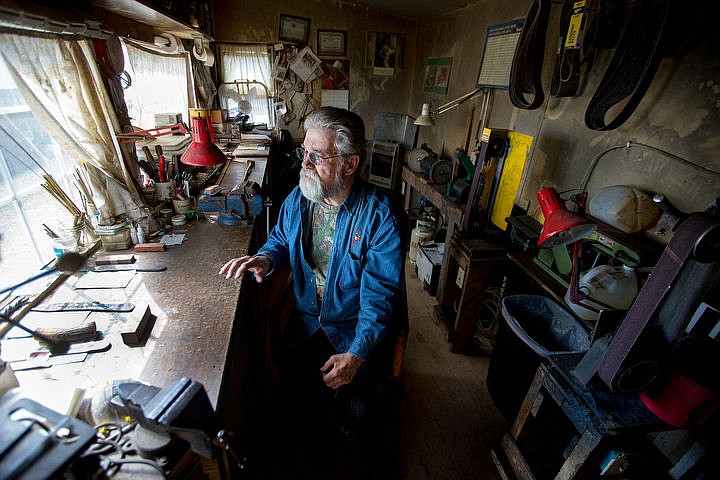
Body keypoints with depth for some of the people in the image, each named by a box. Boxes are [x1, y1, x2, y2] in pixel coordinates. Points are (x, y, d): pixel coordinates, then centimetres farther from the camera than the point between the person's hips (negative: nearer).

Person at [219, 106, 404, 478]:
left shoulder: (379, 215, -22)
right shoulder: (297, 199, -4)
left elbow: (379, 293, -22)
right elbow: (281, 240, 14)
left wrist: (357, 354, -29)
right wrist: (266, 258, -10)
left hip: (356, 327, -4)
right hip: (307, 319, 5)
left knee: (356, 407, -9)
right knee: (293, 389, -2)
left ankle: (363, 446, 32)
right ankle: (318, 437, 36)